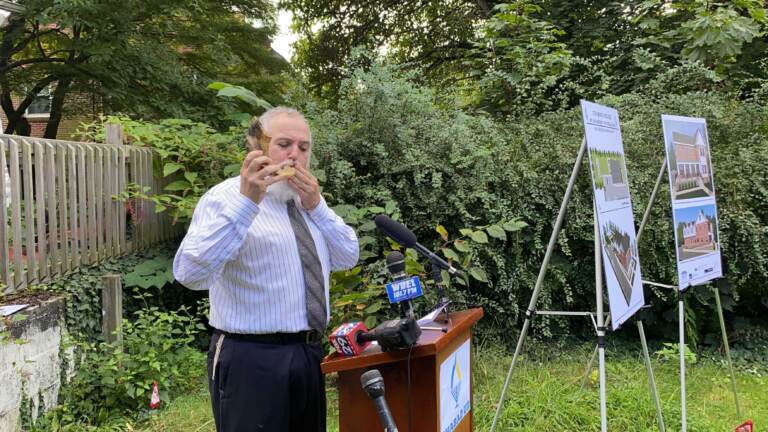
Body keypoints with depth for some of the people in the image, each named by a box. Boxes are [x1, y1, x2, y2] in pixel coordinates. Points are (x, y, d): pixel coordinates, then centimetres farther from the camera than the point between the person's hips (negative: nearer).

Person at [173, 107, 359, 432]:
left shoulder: (306, 199, 12)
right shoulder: (226, 197, -10)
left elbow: (348, 259, 9)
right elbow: (191, 274, -24)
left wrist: (316, 206, -5)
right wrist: (247, 201, -32)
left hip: (309, 353, 7)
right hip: (251, 359, -7)